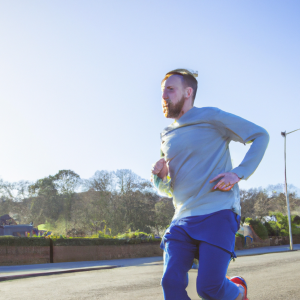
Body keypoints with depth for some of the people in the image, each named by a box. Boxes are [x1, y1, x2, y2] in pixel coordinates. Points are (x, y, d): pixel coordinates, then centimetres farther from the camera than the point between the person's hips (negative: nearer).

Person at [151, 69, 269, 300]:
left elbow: (260, 135, 3)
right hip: (183, 218, 6)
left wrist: (239, 173, -10)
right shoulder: (167, 136, 19)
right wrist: (159, 176, 1)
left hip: (218, 213, -5)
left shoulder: (211, 117, 2)